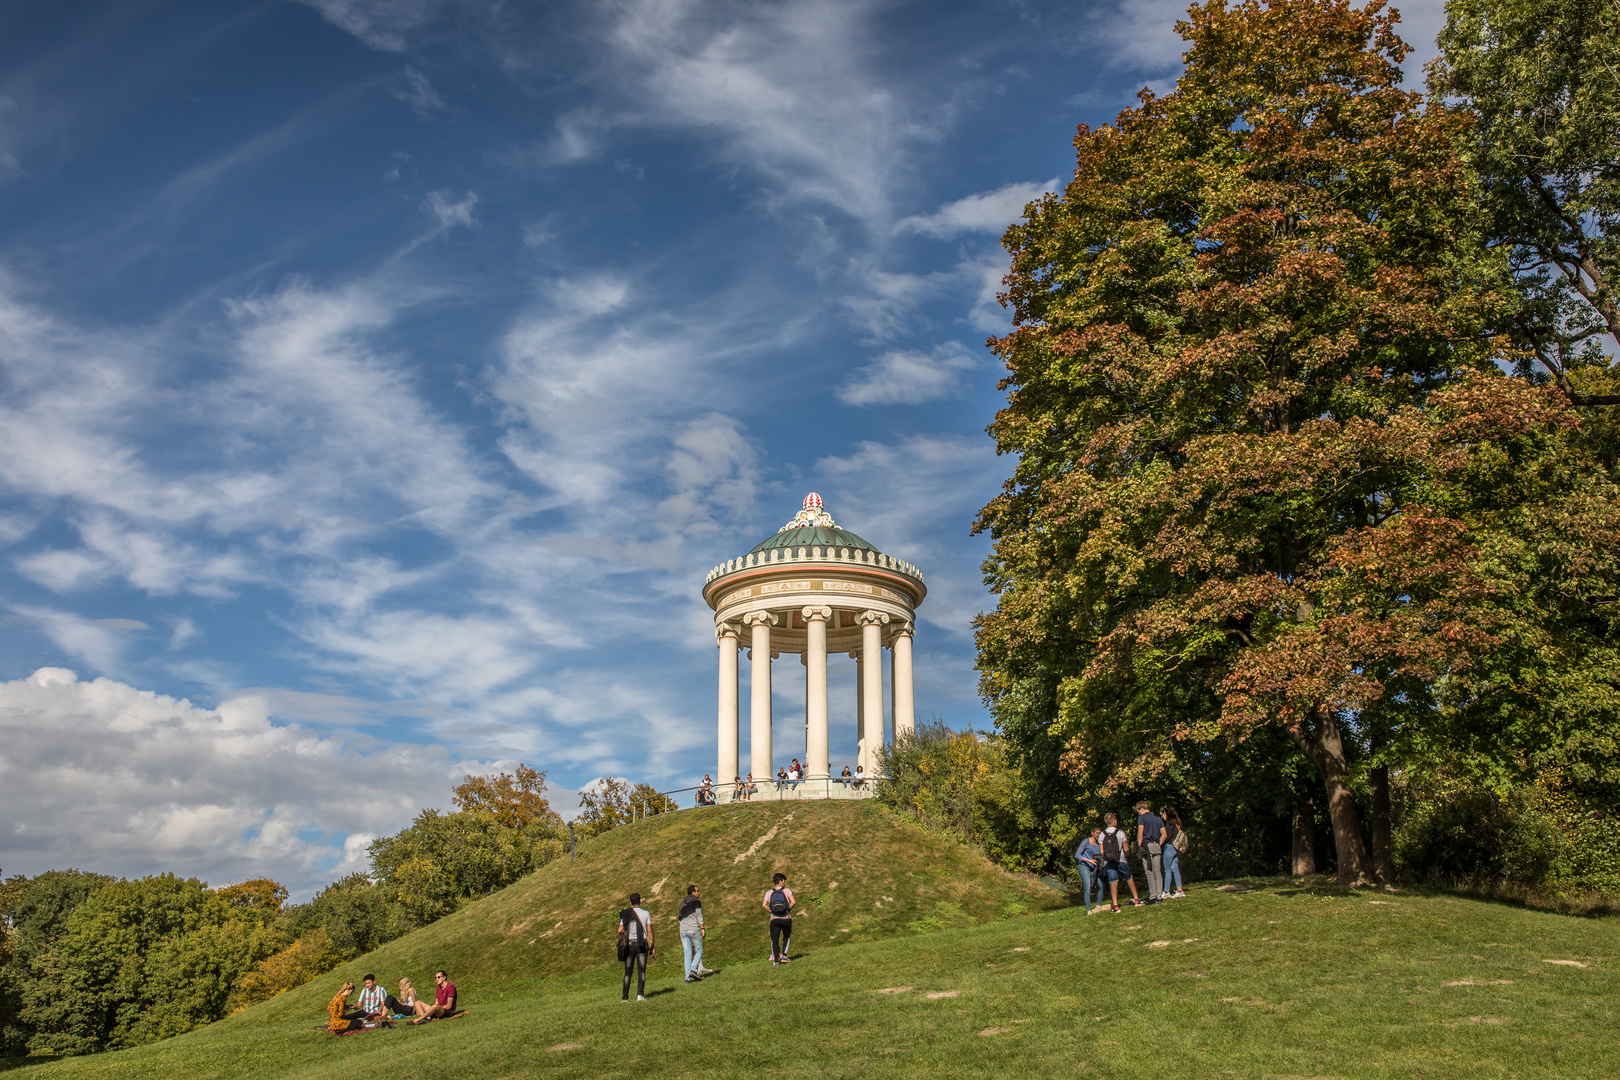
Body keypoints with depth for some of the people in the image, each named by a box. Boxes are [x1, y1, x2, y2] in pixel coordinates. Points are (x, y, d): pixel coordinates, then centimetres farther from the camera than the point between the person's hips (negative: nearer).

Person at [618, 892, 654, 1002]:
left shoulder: (626, 914, 4)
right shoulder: (646, 913, 0)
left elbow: (620, 930, -3)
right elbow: (649, 930, -3)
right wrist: (652, 946, 1)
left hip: (629, 944, 2)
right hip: (642, 944, -2)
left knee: (628, 971, 9)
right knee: (641, 970, -1)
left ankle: (625, 997, 8)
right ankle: (640, 994, -16)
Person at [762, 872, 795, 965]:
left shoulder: (769, 892, 6)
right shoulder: (787, 890, 1)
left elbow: (764, 905, -9)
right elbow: (793, 902, -15)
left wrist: (770, 911, 4)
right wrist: (789, 910, 1)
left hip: (774, 919, 1)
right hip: (786, 918, -1)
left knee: (774, 940, 5)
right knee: (786, 937, 22)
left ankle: (775, 960, -8)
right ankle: (784, 955, 7)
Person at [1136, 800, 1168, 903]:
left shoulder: (1142, 817, -2)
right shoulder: (1158, 818, 17)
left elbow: (1140, 834, -9)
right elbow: (1164, 834, 12)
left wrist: (1139, 846, -3)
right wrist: (1159, 844, 15)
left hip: (1147, 845, -6)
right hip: (1157, 846, 6)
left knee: (1149, 872, -5)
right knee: (1158, 872, 5)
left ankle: (1153, 896, -8)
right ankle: (1160, 896, 3)